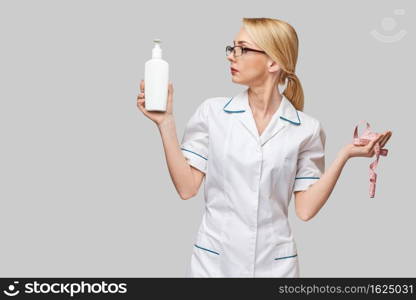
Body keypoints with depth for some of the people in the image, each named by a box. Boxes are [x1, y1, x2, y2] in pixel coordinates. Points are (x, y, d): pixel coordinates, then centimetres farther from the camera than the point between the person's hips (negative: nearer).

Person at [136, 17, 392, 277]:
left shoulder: (306, 128, -5)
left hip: (274, 263, 0)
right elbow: (187, 188, -5)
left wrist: (344, 155, -13)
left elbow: (306, 209, -5)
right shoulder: (212, 112, -4)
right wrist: (166, 121, -11)